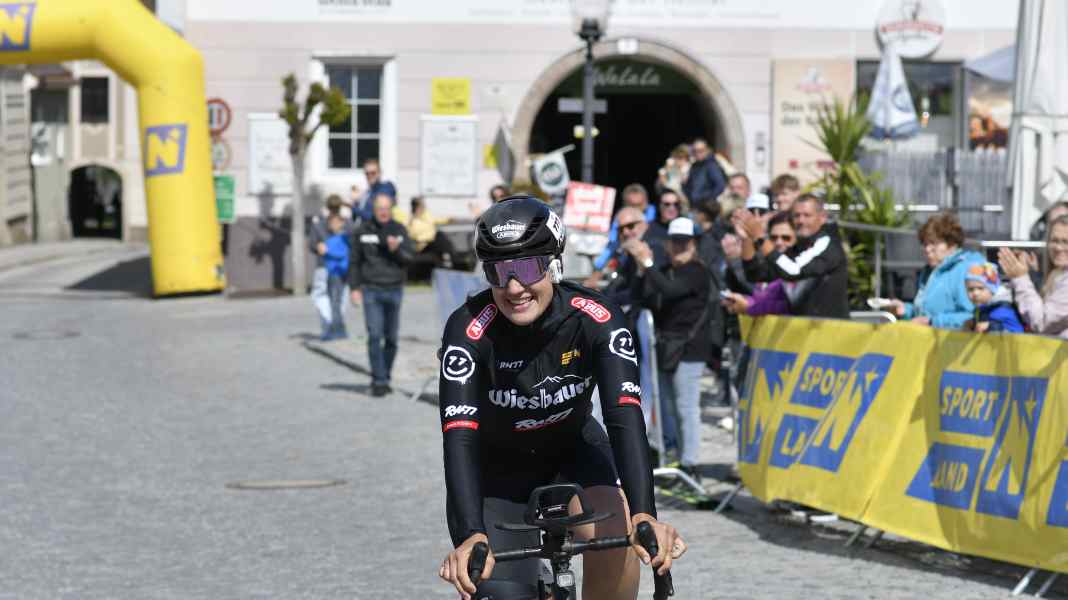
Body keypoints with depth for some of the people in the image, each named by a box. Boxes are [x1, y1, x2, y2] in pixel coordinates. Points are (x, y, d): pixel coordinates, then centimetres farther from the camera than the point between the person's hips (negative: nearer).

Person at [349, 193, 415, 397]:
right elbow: (355, 261, 6)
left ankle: (384, 379, 20)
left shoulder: (400, 230, 4)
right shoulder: (363, 231, 1)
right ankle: (379, 381, -11)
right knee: (374, 336, -11)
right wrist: (354, 287, -1)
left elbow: (409, 258, -2)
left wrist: (396, 249, -21)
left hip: (394, 290, 2)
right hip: (371, 290, -2)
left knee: (391, 338, 6)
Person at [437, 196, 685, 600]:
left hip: (574, 449, 0)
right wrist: (469, 536, -53)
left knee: (614, 535, -28)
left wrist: (644, 515, -52)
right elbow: (459, 437, -38)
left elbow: (625, 415, -37)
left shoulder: (596, 319, -27)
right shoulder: (469, 330, -30)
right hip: (500, 465, 0)